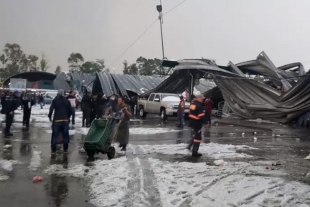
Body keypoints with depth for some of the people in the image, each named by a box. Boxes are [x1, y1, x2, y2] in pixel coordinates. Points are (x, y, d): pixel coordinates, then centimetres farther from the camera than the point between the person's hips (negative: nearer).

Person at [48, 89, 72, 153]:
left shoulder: (55, 101, -2)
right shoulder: (67, 101, 7)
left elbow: (51, 109, -11)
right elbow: (70, 110, 8)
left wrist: (49, 116, 4)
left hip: (57, 120, -2)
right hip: (65, 120, 3)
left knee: (55, 135, 4)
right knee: (65, 135, 9)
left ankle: (53, 149, 5)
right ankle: (65, 149, 13)